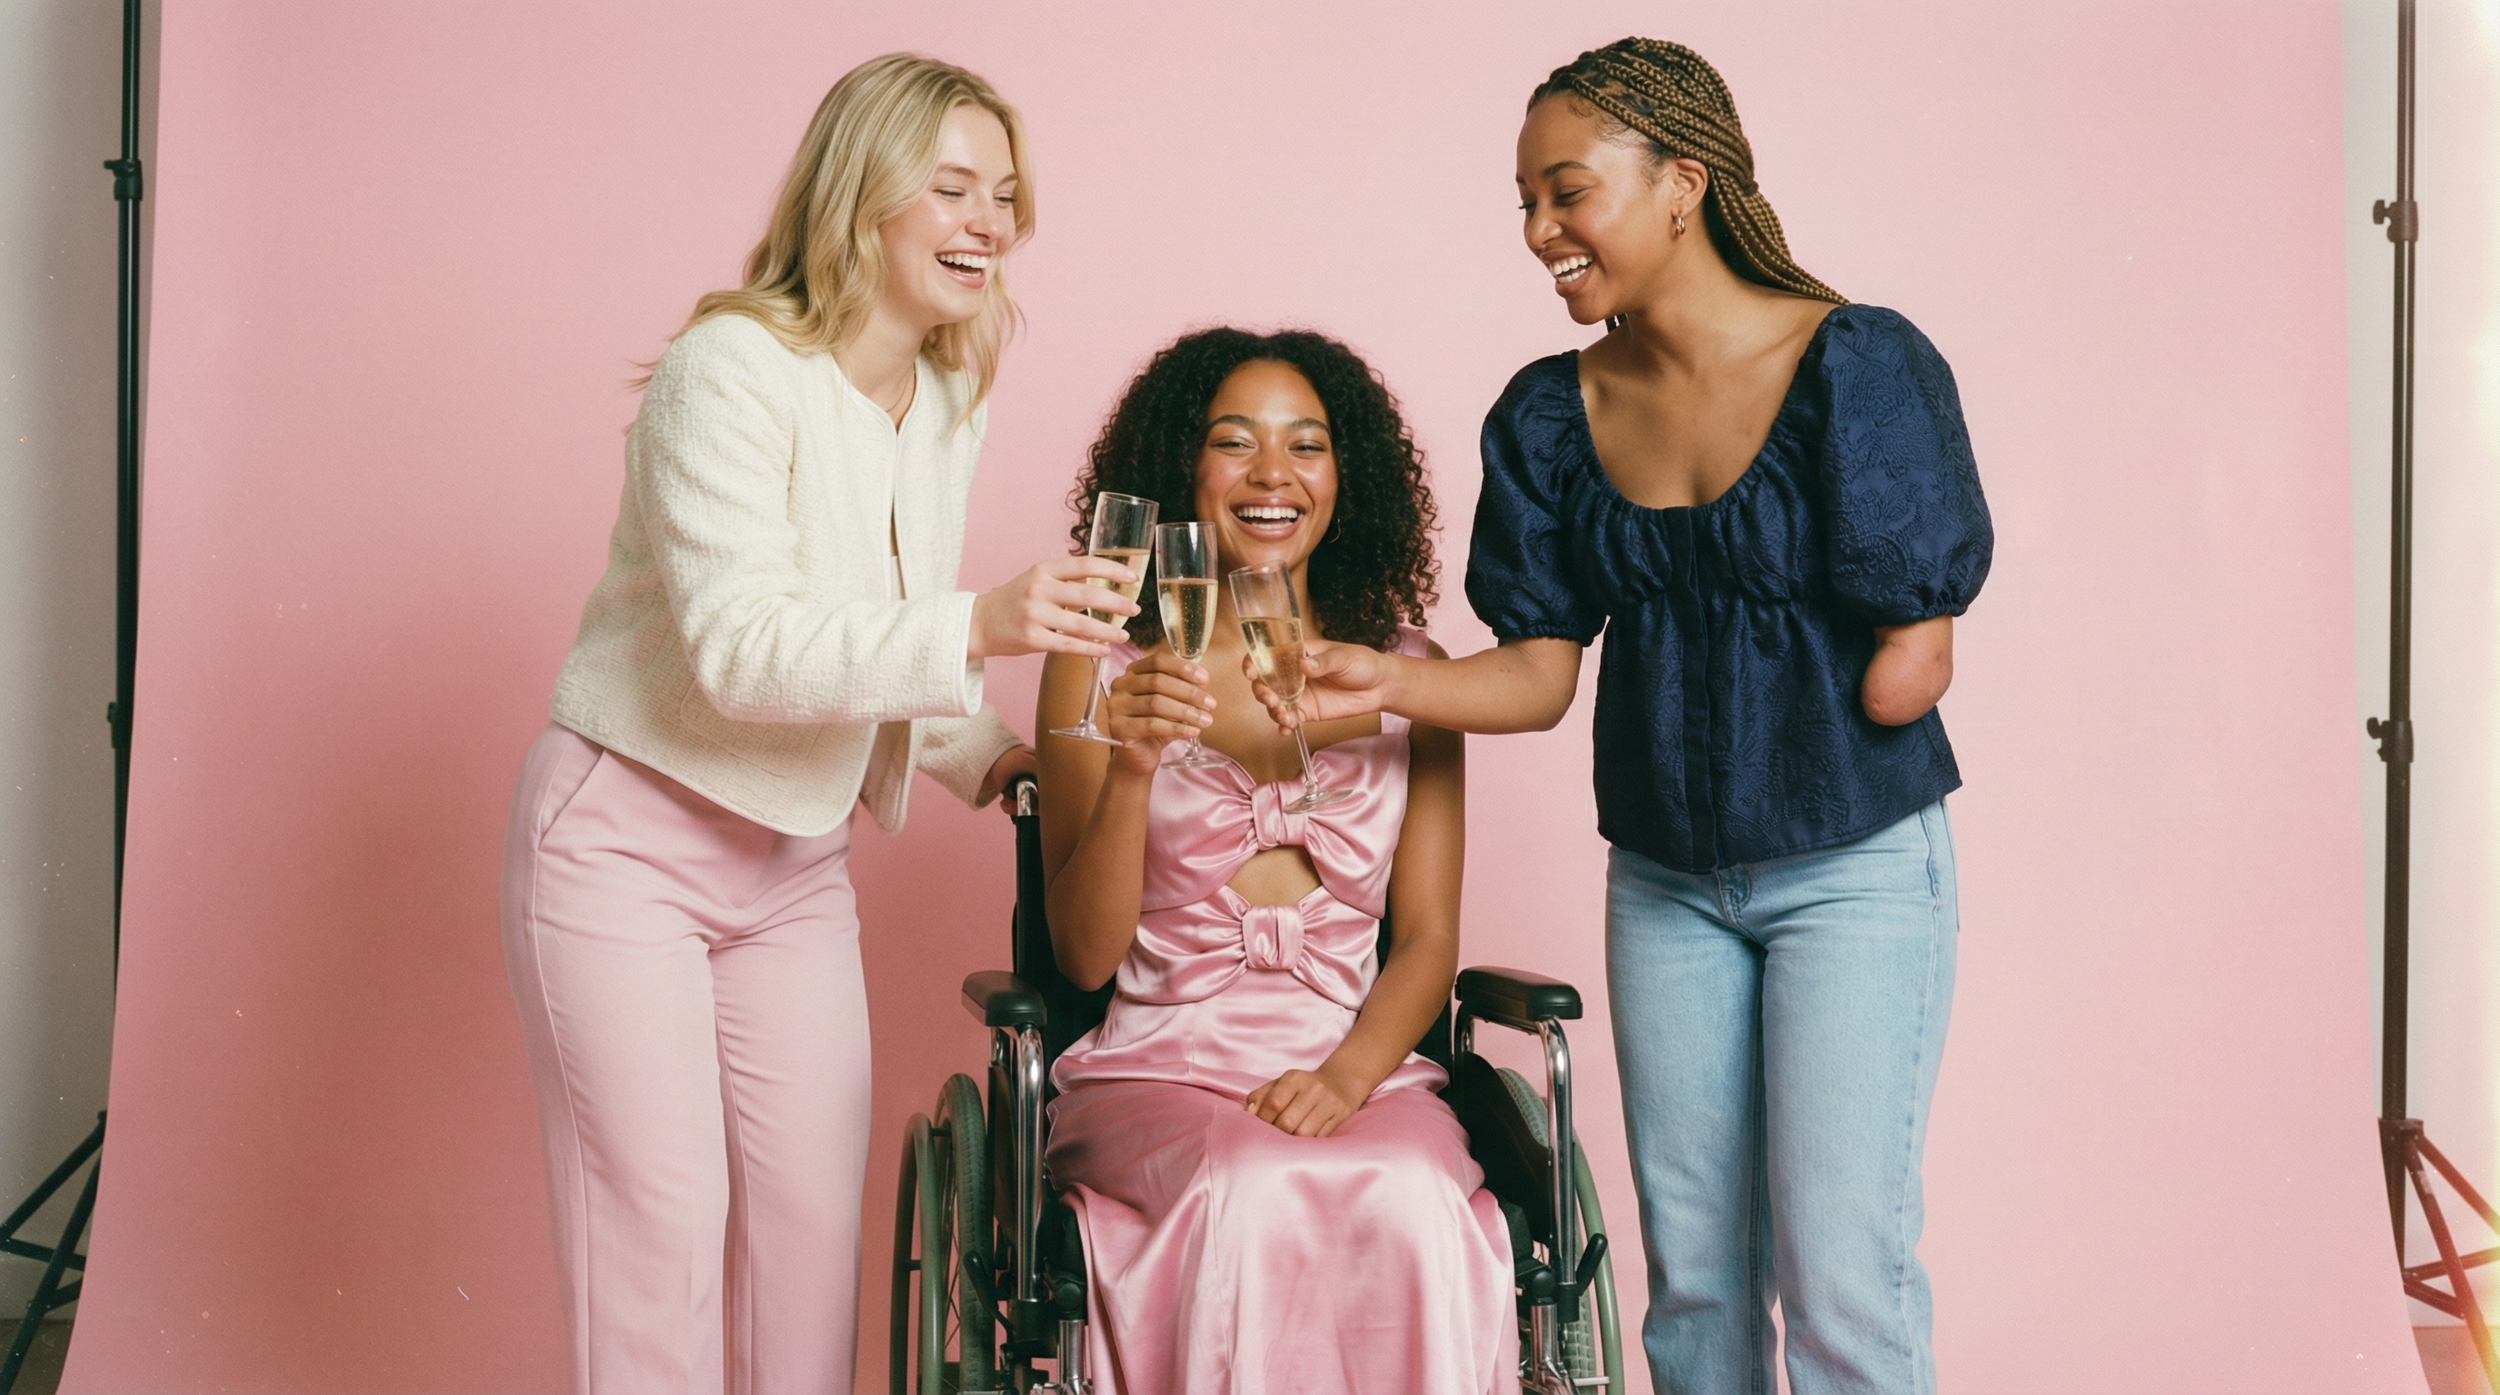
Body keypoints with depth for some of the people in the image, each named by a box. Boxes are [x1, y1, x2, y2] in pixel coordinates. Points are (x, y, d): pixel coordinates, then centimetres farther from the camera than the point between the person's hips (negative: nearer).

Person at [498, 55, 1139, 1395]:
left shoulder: (947, 404, 6)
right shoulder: (732, 369, -19)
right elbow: (738, 645, -29)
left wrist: (984, 755, -3)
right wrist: (978, 627, -40)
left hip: (796, 861, 7)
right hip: (626, 841, -7)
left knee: (815, 1225, 7)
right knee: (661, 1224, -3)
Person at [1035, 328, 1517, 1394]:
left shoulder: (1407, 670, 12)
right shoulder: (1104, 666, 6)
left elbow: (1428, 939, 8)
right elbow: (1086, 955, 0)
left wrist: (1347, 1076, -12)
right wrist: (1132, 771, -17)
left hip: (1359, 1073, 2)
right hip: (1157, 1072, -1)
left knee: (1411, 1202, -31)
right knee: (1254, 1194, -34)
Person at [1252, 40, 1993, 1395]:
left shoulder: (1858, 364, -13)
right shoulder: (1551, 412, 1)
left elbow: (1910, 662, -12)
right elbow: (1539, 673, -1)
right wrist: (1386, 678, -16)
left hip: (1856, 868, -4)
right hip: (1663, 880, 5)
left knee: (1838, 1262, -5)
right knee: (1692, 1268, 10)